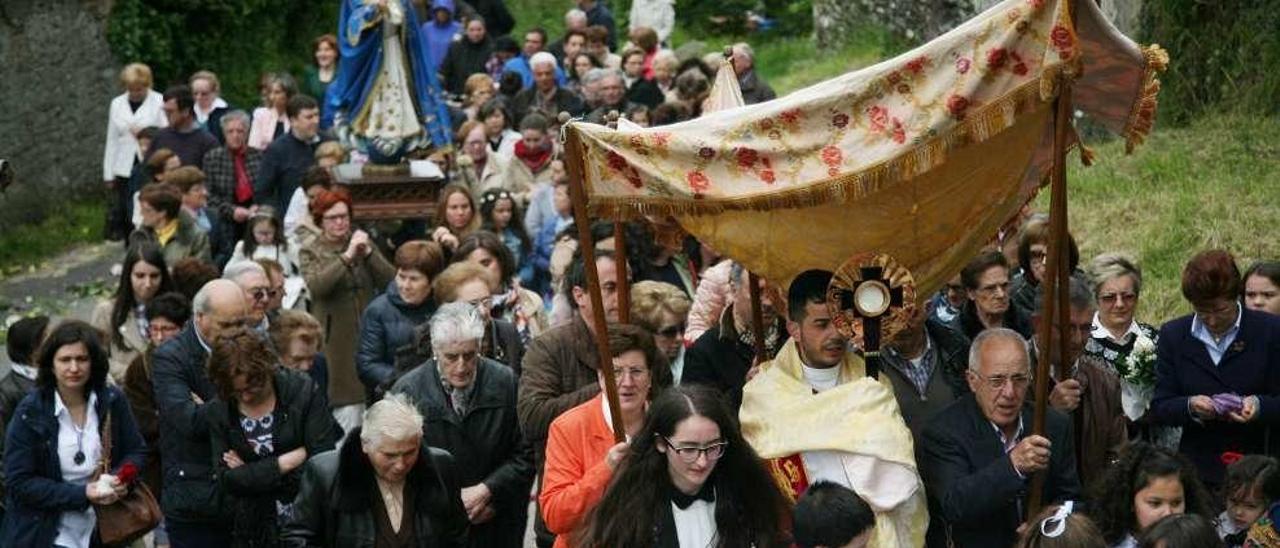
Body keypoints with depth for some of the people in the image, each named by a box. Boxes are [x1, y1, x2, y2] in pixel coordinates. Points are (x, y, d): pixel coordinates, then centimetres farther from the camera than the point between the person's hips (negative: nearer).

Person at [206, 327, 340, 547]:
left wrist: (249, 474, -10)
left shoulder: (303, 390, -7)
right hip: (252, 528, 2)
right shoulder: (219, 411, 0)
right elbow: (227, 479, -6)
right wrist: (287, 462, -13)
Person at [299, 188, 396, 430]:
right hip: (337, 341, -3)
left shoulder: (364, 243, 14)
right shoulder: (311, 253, 5)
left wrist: (368, 253, -10)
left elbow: (390, 280, 3)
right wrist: (347, 257, -18)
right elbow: (316, 285, -15)